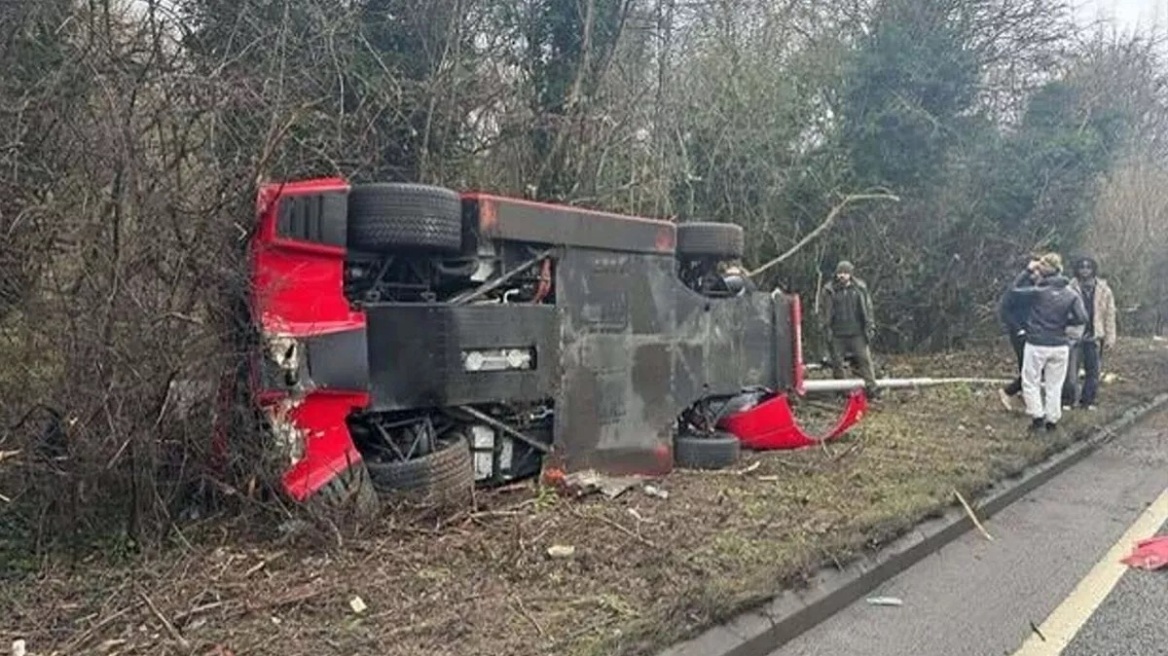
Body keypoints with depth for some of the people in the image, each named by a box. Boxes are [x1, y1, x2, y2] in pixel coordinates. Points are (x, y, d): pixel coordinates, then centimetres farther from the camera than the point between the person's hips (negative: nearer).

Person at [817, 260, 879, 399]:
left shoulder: (860, 288, 2)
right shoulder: (829, 290, -1)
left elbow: (868, 308, 7)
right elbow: (823, 310, 4)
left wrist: (870, 326, 3)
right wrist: (826, 327, -2)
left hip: (857, 333, 0)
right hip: (837, 335, 0)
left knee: (864, 359, -1)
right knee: (837, 363, 7)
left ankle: (871, 387, 3)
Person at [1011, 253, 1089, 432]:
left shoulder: (1038, 291, -14)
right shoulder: (1071, 295, -4)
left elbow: (1017, 289, -2)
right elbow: (1082, 318, -9)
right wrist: (1065, 322, 7)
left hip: (1036, 345, -3)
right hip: (1060, 346, 3)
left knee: (1031, 382, 11)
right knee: (1054, 385, 13)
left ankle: (1037, 416, 7)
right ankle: (1052, 419, 18)